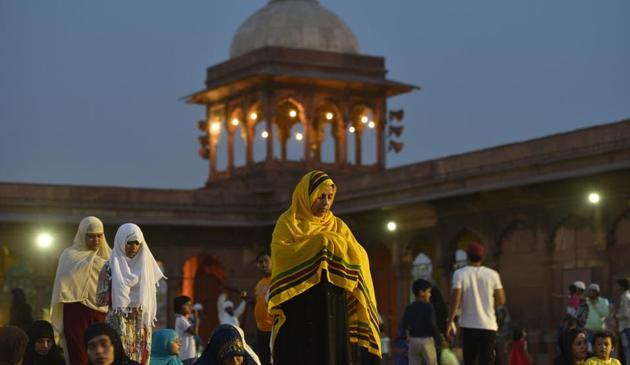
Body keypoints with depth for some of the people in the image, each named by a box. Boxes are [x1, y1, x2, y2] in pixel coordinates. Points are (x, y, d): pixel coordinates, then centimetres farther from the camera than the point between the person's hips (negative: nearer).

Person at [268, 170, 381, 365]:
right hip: (298, 309, -4)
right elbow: (280, 255, -13)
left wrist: (337, 248, -16)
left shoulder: (338, 227, 16)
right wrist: (318, 245, -14)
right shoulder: (288, 223, 5)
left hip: (331, 308, 4)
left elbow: (358, 257, 3)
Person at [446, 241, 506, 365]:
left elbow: (456, 299, -12)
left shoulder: (460, 274, -3)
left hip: (468, 326, 0)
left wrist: (450, 322, -7)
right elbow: (501, 300, 2)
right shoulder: (492, 274, 1)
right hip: (488, 326, 0)